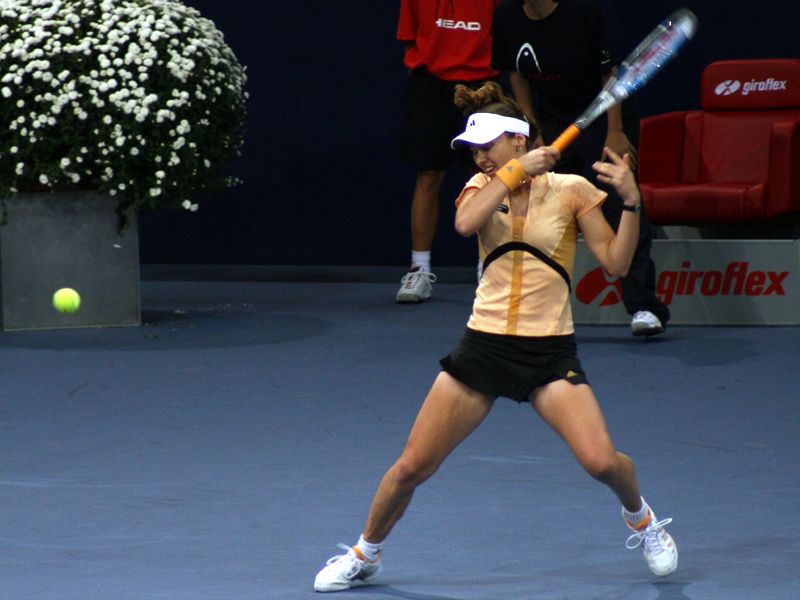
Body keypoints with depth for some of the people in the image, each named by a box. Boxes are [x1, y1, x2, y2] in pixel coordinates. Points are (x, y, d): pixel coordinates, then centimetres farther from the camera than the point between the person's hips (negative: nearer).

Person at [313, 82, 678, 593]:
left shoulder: (571, 190, 0)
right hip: (484, 344, 2)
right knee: (412, 466, -1)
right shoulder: (483, 188, 7)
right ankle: (366, 554, 24)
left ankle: (641, 518, 15)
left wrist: (631, 204, -18)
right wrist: (516, 170, -18)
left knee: (601, 461, -20)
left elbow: (616, 263, -4)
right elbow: (465, 223, -16)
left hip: (550, 352, -2)